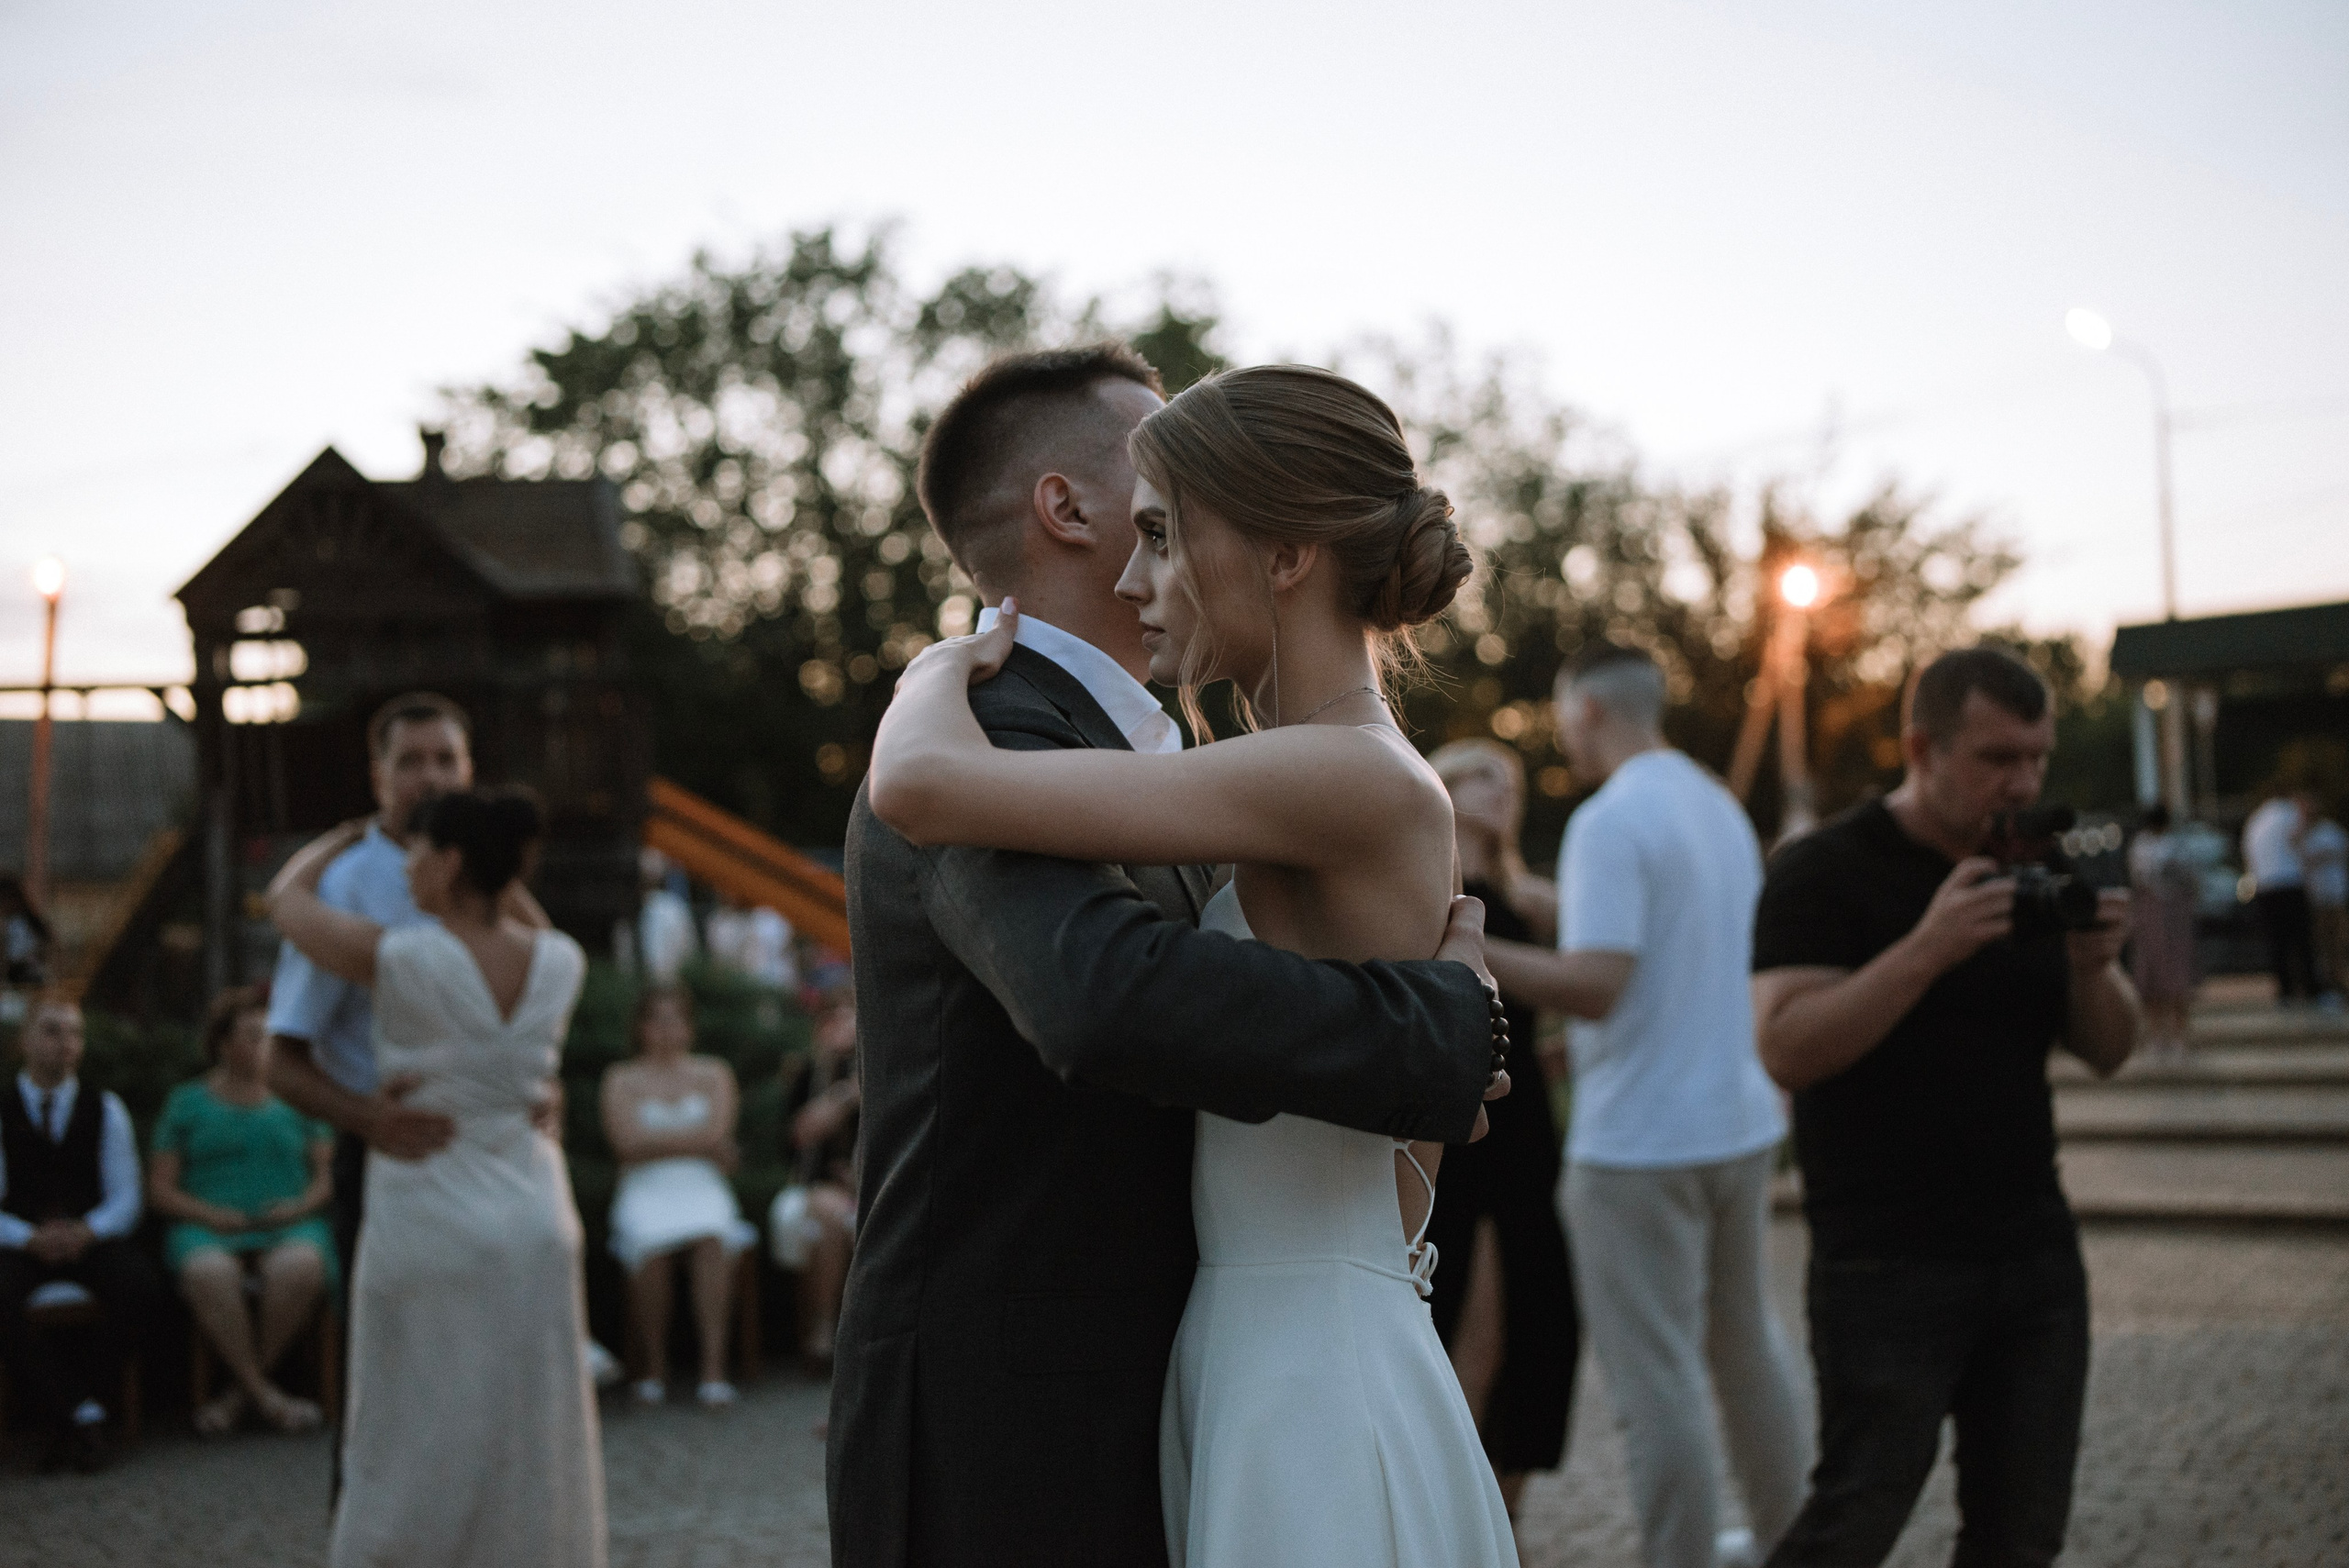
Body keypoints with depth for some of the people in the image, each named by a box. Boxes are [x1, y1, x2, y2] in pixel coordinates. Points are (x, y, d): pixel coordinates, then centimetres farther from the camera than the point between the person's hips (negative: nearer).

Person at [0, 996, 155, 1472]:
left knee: (136, 1284, -32)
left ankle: (67, 1417, -19)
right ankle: (81, 1415, -27)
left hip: (91, 1238, 1)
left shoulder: (105, 1110, 12)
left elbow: (125, 1198, 5)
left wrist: (86, 1232, -16)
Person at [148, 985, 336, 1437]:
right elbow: (160, 1190, 8)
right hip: (208, 1229, -1)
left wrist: (303, 1204, -7)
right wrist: (209, 1213, -10)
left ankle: (239, 1392, -21)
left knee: (300, 1267, -36)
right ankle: (265, 1397, -29)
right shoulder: (187, 1102, 14)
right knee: (209, 1273, -38)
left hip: (288, 1227, 1)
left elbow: (328, 1173, 14)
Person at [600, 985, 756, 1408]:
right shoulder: (623, 1079, 11)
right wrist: (694, 1140, -4)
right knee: (651, 1244, -36)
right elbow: (628, 1143, -5)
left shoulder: (713, 1073, 16)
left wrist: (658, 1141, -1)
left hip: (703, 1187, 1)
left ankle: (714, 1367, -38)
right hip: (645, 1189, -1)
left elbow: (717, 1132, 0)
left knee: (712, 1237, -35)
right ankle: (653, 1366, -22)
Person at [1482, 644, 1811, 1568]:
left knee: (1656, 1379, -1)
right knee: (1745, 1341, 21)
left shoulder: (1610, 822, -17)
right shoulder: (1722, 808, 11)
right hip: (1742, 1121, 9)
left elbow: (1596, 985, -25)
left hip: (1642, 1142, -9)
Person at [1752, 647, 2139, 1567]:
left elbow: (2107, 1052, 13)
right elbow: (1787, 1051, -19)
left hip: (2034, 1251, 6)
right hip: (1887, 1268, -6)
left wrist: (2093, 967, -8)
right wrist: (1928, 948, -26)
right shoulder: (1824, 873, -7)